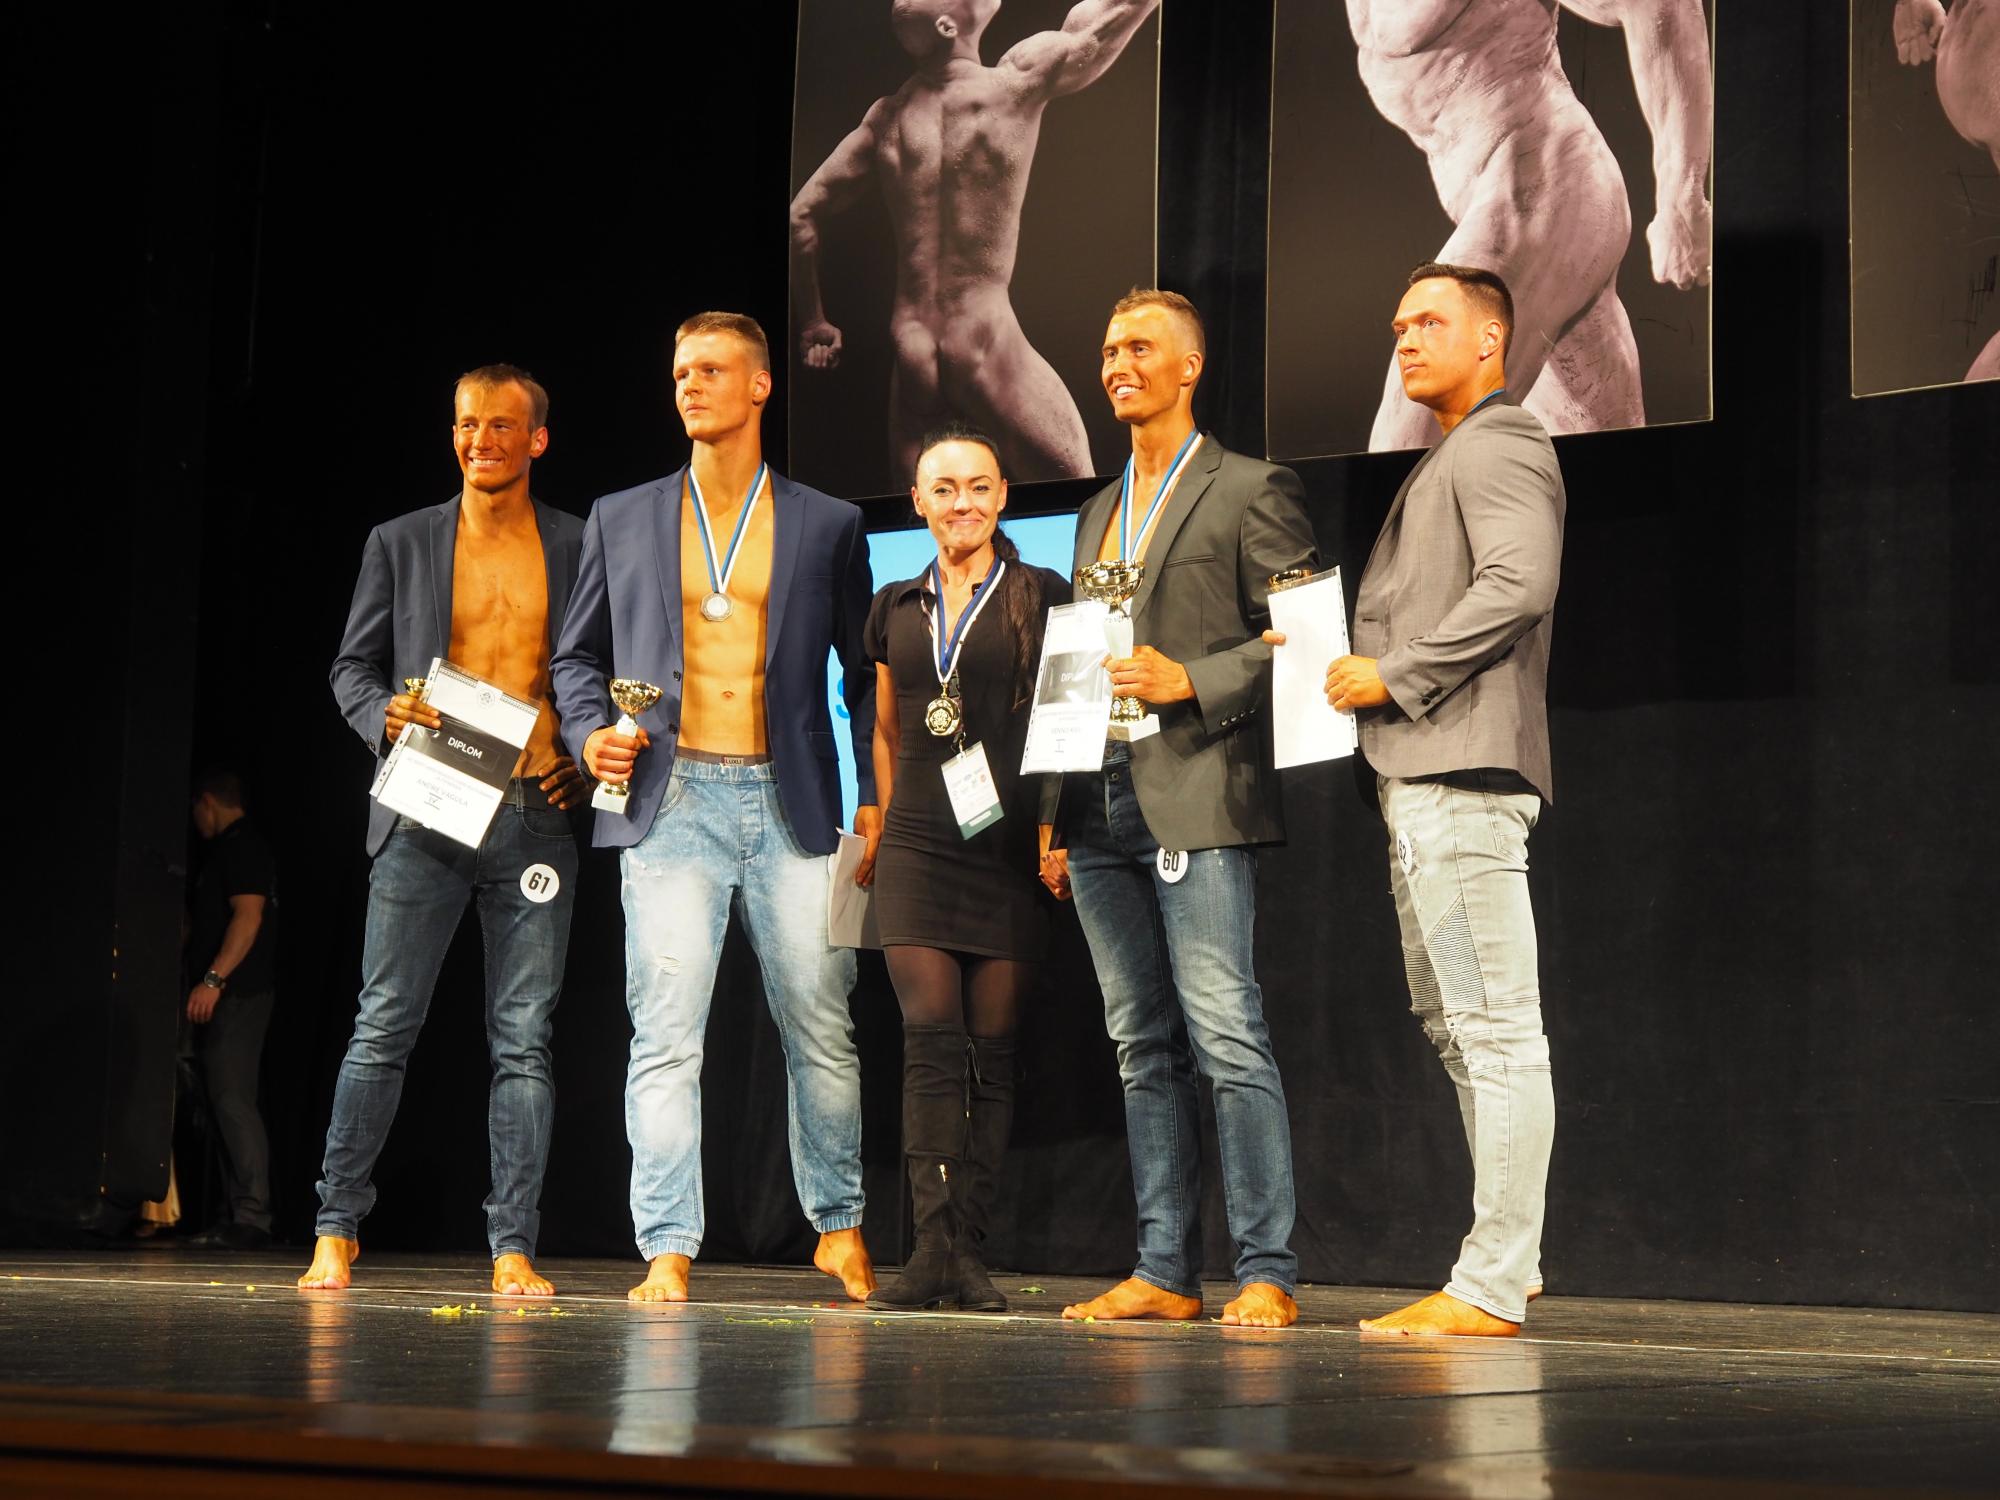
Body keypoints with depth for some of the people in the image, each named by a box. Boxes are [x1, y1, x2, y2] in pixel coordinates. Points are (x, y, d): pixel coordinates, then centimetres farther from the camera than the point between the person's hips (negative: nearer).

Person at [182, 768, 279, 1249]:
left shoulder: (241, 845, -9)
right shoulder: (235, 847, 22)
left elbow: (249, 913, -20)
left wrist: (214, 979, -24)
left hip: (237, 992, -11)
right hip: (226, 996, 11)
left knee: (233, 1100, -15)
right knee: (225, 1102, 9)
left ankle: (252, 1218, -19)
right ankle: (239, 1214, 9)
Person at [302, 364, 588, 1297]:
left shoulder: (580, 548, 10)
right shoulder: (400, 544, 10)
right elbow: (352, 665, 11)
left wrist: (588, 762, -2)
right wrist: (382, 717, -9)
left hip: (536, 816, 0)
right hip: (427, 812, 0)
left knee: (524, 1040, 0)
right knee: (383, 1026, -1)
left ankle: (513, 1247, 3)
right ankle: (337, 1231, 7)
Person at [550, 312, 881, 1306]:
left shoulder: (828, 525, 11)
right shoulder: (621, 519, 14)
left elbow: (865, 672, 12)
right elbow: (578, 655, 18)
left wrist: (876, 799, 3)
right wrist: (590, 732, -2)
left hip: (791, 803, 0)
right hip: (671, 802, 0)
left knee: (821, 1029, 4)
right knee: (665, 1036, -6)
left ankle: (839, 1229, 20)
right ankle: (667, 1254, -4)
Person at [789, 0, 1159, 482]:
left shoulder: (886, 118, 6)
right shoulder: (1017, 82, -9)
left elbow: (801, 216, 11)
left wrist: (812, 322, 19)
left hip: (911, 354, 5)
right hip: (984, 349, -5)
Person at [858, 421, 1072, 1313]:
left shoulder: (1041, 597, 3)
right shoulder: (896, 607, 14)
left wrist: (1056, 833, -9)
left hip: (1010, 846, -2)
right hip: (919, 842, 2)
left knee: (991, 1049, -2)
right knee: (930, 1038, -10)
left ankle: (968, 1251, 3)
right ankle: (931, 1248, -12)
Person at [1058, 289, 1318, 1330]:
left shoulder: (1250, 492, 0)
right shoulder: (1100, 513, 22)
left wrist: (1191, 681, -16)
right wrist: (1056, 810, 17)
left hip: (1196, 800, -7)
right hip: (1103, 808, 7)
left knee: (1226, 1037, -11)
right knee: (1143, 1047, 7)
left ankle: (1267, 1273, -8)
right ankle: (1165, 1272, 11)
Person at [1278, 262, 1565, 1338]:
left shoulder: (1499, 446, -5)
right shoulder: (1443, 462, 26)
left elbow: (1519, 582, -21)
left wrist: (1393, 675, -16)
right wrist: (1353, 663, 12)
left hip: (1466, 773, -11)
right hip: (1419, 775, 11)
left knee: (1496, 1028, -11)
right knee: (1454, 1025, 12)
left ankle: (1491, 1288, -12)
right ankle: (1502, 1268, 16)